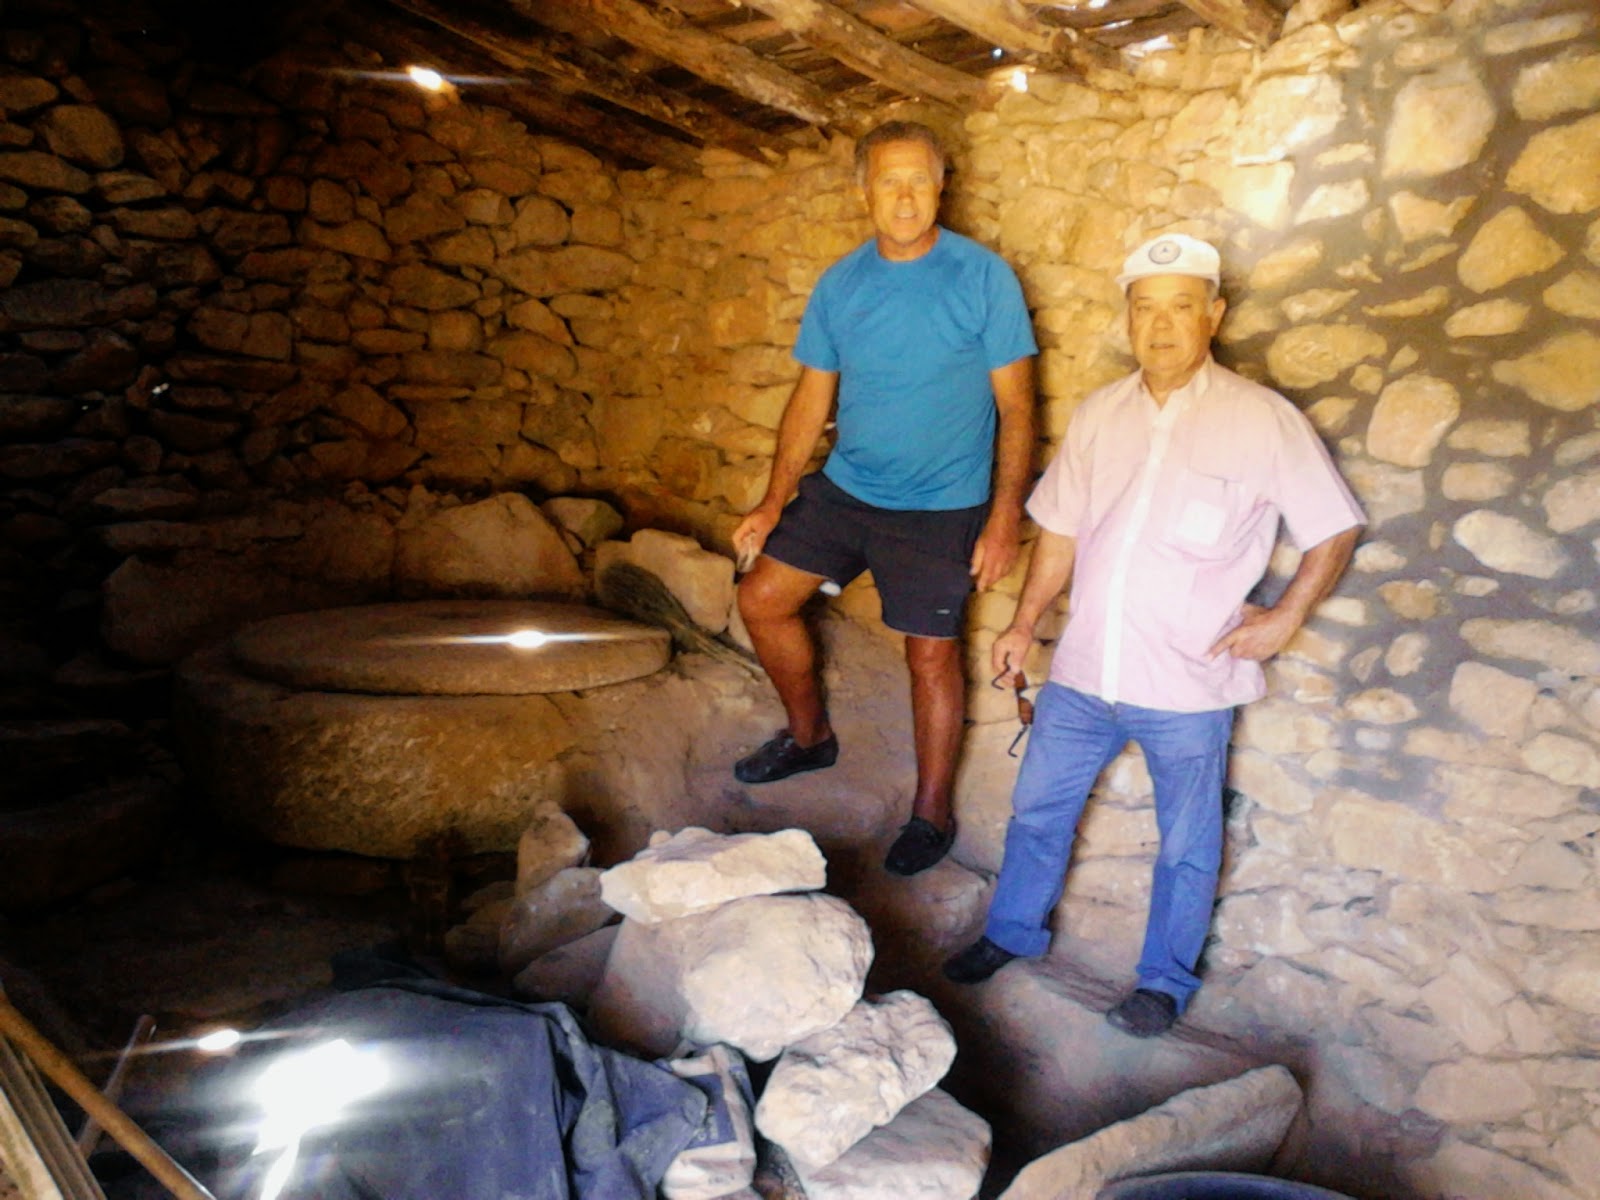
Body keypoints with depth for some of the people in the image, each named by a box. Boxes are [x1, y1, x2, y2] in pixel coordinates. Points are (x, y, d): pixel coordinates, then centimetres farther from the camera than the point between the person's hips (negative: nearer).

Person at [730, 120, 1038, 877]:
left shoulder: (984, 278, -10)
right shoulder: (839, 286, 1)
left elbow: (1015, 405, -9)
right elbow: (812, 398, 5)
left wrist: (1005, 516, -16)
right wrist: (773, 503, 0)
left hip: (940, 508, -5)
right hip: (843, 487, 5)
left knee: (931, 653, 2)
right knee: (761, 600, 6)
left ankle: (931, 814, 21)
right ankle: (809, 735, 30)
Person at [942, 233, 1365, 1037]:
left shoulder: (1262, 420, -9)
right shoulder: (1098, 415, 5)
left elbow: (1335, 528, -2)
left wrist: (1286, 616, -10)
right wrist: (1025, 621, 10)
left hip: (1188, 683, -4)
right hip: (1083, 669, 4)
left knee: (1185, 842, 11)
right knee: (1038, 806, 16)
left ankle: (1166, 980, 32)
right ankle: (1014, 932, 38)